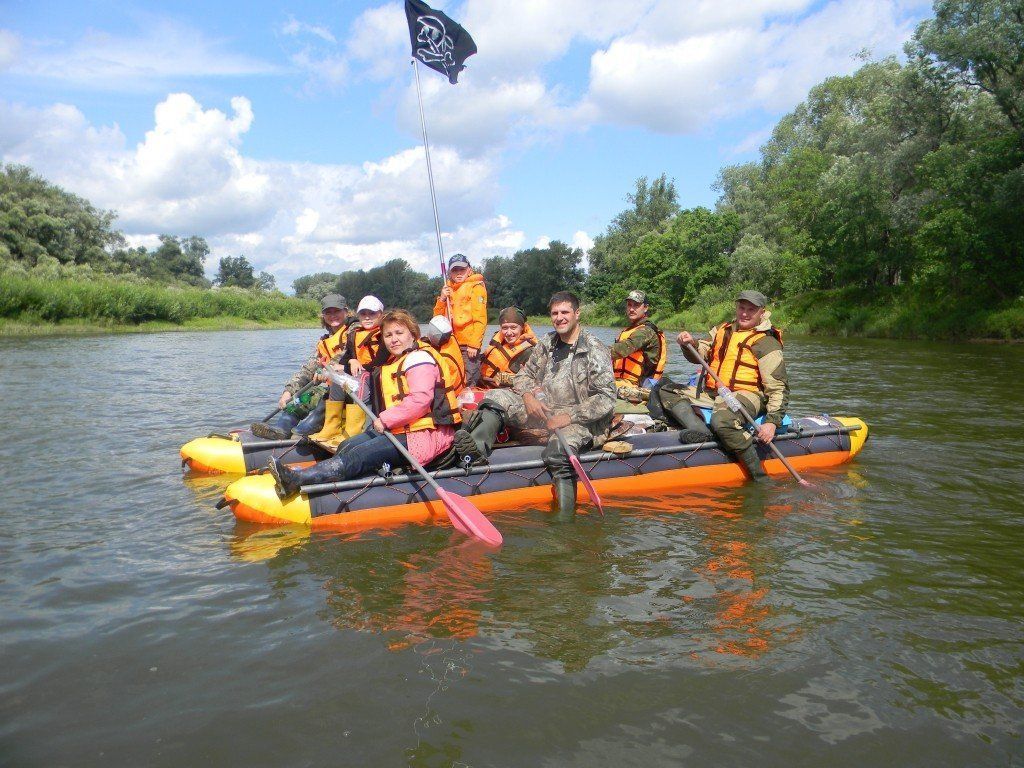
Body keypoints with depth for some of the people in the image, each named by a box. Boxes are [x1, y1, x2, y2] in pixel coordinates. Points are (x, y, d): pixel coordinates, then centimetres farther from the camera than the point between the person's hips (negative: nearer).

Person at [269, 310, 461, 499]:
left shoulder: (419, 359, -9)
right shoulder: (393, 363, 24)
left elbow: (420, 400, -22)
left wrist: (386, 420, -18)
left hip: (424, 436, -10)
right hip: (398, 429, 10)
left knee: (359, 455, -23)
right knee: (347, 447, -6)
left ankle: (297, 479, -34)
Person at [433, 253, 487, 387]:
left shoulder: (476, 287, -3)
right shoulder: (448, 289, 17)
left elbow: (480, 319, -11)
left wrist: (474, 344, -17)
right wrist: (442, 299, -1)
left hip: (469, 345, -7)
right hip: (452, 344, 7)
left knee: (468, 382, -8)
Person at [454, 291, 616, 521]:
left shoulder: (595, 351, -6)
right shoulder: (546, 344, 13)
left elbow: (606, 398, -12)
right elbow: (523, 375, 16)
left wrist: (570, 416, -18)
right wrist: (528, 396, -7)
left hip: (577, 422, -6)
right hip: (542, 408, 7)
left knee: (558, 451, -37)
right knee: (497, 397, -10)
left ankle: (565, 520, -33)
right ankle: (477, 446, -34)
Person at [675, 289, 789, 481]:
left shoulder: (767, 344, -3)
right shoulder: (723, 331, 16)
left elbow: (779, 388, -7)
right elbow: (700, 355, 15)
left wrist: (772, 422, -19)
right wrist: (690, 344, -9)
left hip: (746, 395, -7)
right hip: (712, 393, 7)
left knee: (721, 421, -40)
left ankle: (761, 478, -28)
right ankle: (698, 428, -31)